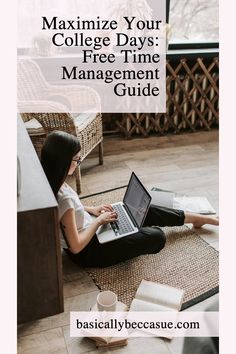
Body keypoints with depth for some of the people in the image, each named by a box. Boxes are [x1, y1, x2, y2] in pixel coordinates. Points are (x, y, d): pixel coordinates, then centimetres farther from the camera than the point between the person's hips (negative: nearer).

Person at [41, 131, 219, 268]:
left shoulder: (52, 183, -7)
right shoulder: (63, 198, -35)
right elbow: (76, 246, -28)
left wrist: (91, 209, 5)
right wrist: (99, 220, -17)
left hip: (90, 230, 9)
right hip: (88, 251, -9)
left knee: (146, 211, 11)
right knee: (156, 236, -11)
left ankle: (198, 218, 28)